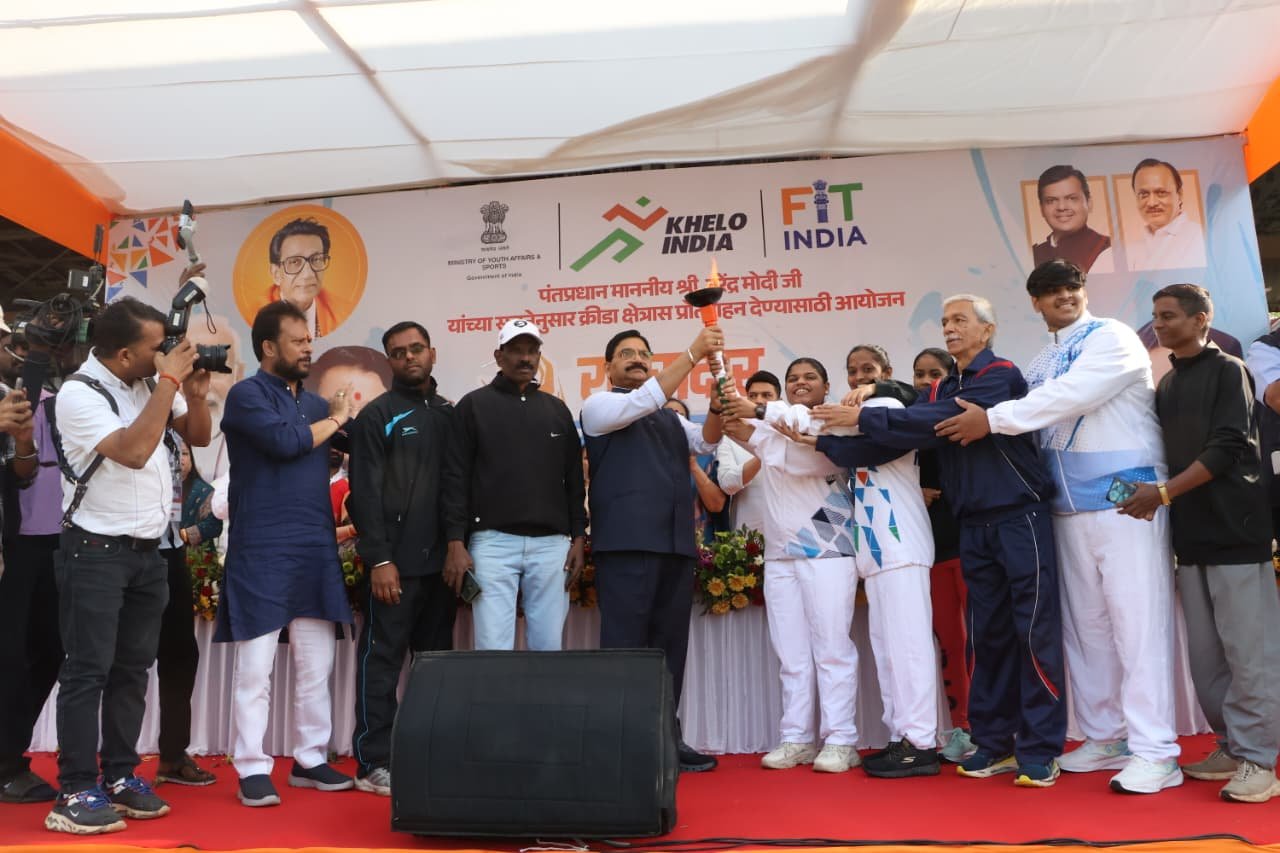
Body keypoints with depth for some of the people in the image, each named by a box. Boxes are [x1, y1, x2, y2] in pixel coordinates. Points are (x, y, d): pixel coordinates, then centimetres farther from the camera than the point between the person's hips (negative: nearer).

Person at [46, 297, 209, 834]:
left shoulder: (153, 381, 4)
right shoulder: (79, 394, -14)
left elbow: (198, 435, 15)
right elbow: (133, 451, -27)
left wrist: (195, 392, -5)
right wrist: (170, 381, -23)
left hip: (147, 551, 7)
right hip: (95, 552, -6)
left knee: (133, 668, 12)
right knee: (88, 670, -2)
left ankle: (120, 778, 22)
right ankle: (75, 793, 5)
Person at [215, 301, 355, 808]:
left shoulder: (316, 403, 17)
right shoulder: (247, 394, -3)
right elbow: (285, 441, -18)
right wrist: (333, 420, -3)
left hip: (316, 551, 6)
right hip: (261, 553, -6)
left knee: (316, 666, 9)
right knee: (255, 667, 1)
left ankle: (310, 761, 19)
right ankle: (252, 768, 10)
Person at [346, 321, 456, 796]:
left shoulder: (450, 415, 15)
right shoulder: (377, 416, -1)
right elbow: (365, 493, -8)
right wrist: (380, 559, -15)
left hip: (441, 560, 6)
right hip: (395, 561, -5)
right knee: (382, 660, 0)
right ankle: (373, 764, 7)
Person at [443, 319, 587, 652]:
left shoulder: (557, 409, 15)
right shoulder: (475, 405, 6)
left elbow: (574, 479, 15)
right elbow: (456, 477, 1)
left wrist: (578, 536, 7)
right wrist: (456, 542, -7)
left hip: (551, 543, 3)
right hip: (492, 542, -3)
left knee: (549, 646, 4)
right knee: (494, 649, -4)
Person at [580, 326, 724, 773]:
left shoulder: (669, 417, 25)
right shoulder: (599, 405, 6)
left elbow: (705, 442, 14)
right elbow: (642, 401, -10)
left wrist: (717, 405, -6)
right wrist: (692, 353, -12)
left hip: (676, 541, 7)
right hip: (627, 540, -6)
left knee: (670, 644, 7)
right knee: (625, 645, -6)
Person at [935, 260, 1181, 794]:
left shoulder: (1112, 338, -4)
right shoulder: (1040, 366, 17)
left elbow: (1072, 395, -18)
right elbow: (1035, 428, 14)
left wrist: (993, 419, -16)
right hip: (1069, 506, 7)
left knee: (1137, 622, -7)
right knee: (1085, 624, 10)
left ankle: (1154, 751, -1)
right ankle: (1106, 737, 21)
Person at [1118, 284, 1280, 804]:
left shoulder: (1227, 371, -3)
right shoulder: (1167, 384, 16)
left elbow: (1228, 448, -13)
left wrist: (1164, 493, -17)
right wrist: (1155, 496, 1)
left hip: (1235, 530, -7)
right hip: (1191, 534, 7)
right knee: (1206, 655, 9)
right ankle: (1232, 748, 19)